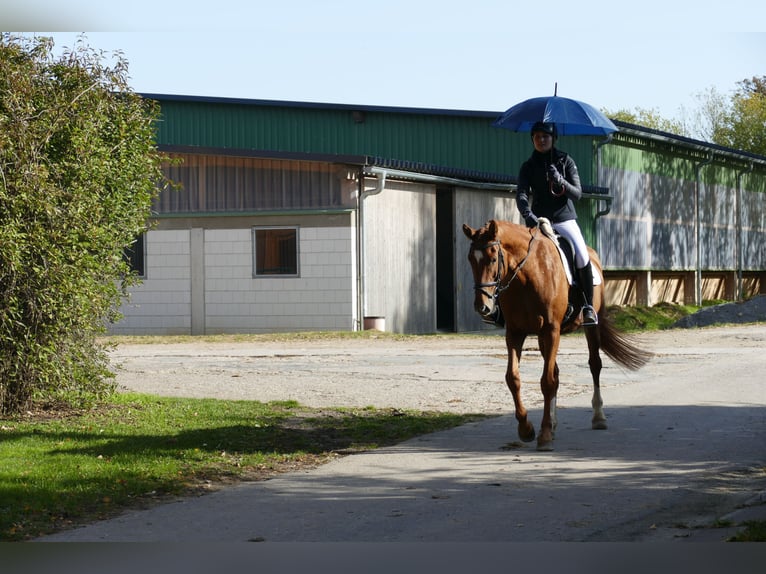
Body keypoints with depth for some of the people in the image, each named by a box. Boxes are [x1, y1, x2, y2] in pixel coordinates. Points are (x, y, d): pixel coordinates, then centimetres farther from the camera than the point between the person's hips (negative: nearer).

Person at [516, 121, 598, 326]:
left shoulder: (565, 161, 3)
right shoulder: (528, 167, 5)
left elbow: (577, 193, -4)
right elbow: (521, 194, -8)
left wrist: (560, 182, -24)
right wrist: (527, 213, -29)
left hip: (565, 219, -2)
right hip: (538, 221, 2)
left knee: (582, 255, -24)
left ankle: (588, 306, -14)